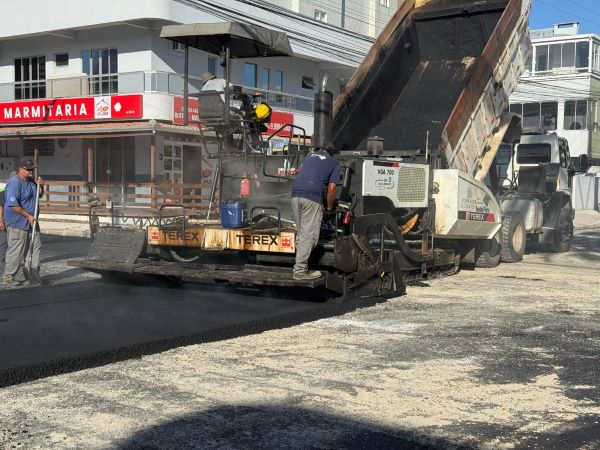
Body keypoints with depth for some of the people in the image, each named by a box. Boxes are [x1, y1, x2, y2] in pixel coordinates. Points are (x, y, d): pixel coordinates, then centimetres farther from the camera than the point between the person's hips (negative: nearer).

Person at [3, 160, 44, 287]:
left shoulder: (30, 181, 10)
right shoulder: (14, 183, -18)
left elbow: (38, 195, 24)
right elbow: (13, 205, -23)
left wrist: (39, 185, 3)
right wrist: (28, 216, -21)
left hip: (31, 221, 9)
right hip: (17, 223, -9)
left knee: (36, 246, 10)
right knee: (16, 251, -4)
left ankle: (34, 276, 18)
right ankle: (8, 278, 7)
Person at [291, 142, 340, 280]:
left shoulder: (310, 156, 27)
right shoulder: (334, 164, 13)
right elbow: (331, 190, 7)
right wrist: (329, 208, 20)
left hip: (295, 195, 6)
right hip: (312, 198, -5)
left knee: (301, 233, 14)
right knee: (309, 235, -3)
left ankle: (301, 265, 15)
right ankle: (300, 270, -5)